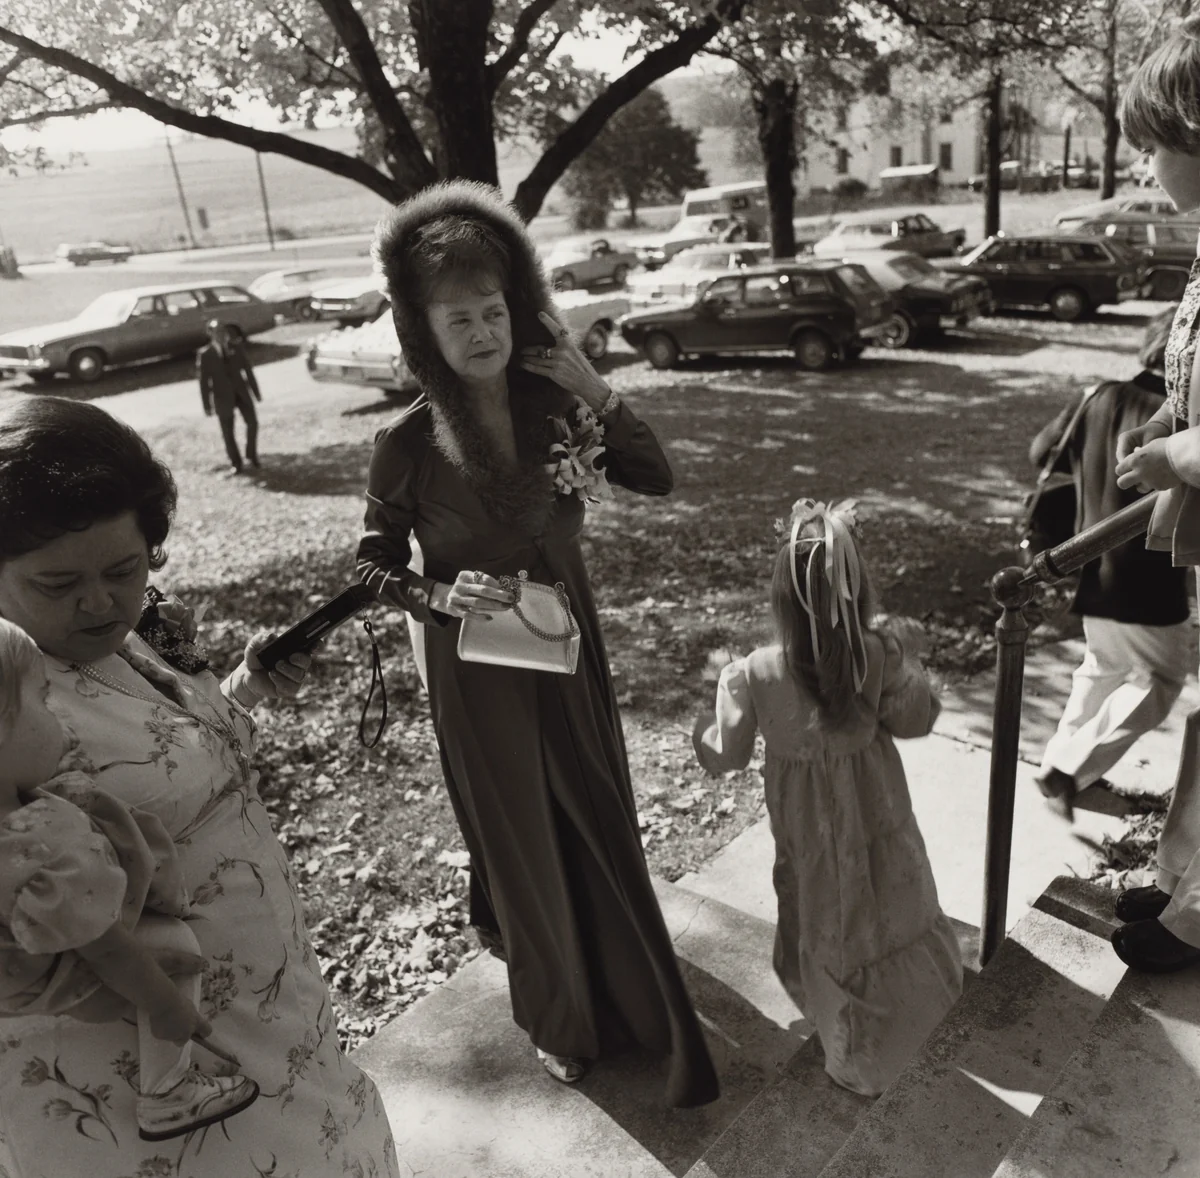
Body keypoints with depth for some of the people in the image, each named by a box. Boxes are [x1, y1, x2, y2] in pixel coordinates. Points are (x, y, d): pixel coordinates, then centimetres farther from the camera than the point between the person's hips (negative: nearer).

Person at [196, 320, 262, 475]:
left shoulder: (236, 347, 0)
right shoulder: (205, 354, -8)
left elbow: (248, 369, 7)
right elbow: (204, 381, -6)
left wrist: (256, 391, 8)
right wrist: (207, 406, -7)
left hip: (241, 392, 2)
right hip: (223, 397, -2)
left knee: (253, 423, -3)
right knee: (228, 432, 4)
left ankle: (251, 455, 20)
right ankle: (236, 464, 19)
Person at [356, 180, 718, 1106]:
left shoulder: (552, 405, -8)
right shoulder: (409, 443, -15)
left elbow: (658, 478, -4)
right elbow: (376, 562, -4)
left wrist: (597, 394, -14)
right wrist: (440, 597, -22)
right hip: (477, 666, -2)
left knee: (601, 824, 16)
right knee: (519, 838, 14)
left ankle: (634, 995, 43)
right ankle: (559, 1018, 40)